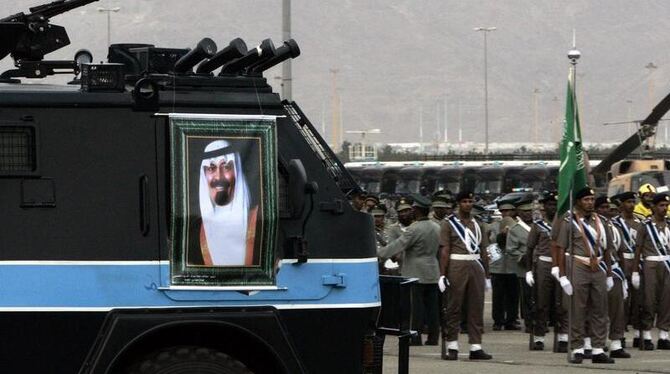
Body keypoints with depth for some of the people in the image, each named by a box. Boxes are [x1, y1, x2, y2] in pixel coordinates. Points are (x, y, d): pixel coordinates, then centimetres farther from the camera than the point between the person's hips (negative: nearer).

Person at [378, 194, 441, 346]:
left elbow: (398, 245, -15)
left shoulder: (414, 229, -16)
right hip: (433, 274, 7)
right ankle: (433, 337, 11)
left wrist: (377, 253, -5)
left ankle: (416, 338, -2)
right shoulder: (436, 228, 8)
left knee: (416, 307, -3)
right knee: (431, 306, 9)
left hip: (416, 274, -7)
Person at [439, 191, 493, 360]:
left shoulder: (477, 225, 14)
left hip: (476, 267, 5)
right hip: (456, 267, -5)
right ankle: (451, 347, 5)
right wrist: (443, 275, -12)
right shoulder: (449, 224, 0)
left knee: (476, 308, 3)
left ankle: (476, 347, 6)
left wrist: (486, 275, 12)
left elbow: (484, 252, 15)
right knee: (453, 308, 0)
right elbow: (444, 251, -5)